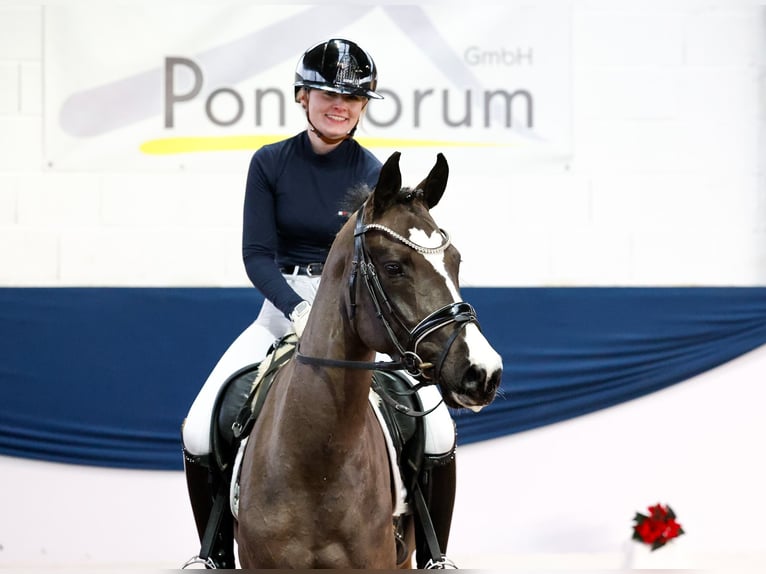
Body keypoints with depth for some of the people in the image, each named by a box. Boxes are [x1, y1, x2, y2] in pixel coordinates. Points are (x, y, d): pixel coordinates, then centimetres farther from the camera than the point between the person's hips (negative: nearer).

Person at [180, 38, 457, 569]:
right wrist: (299, 311, -23)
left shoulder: (372, 174, -4)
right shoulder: (271, 163, -1)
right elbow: (257, 254, -5)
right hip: (283, 311, 1)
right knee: (199, 434, -16)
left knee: (438, 435, -19)